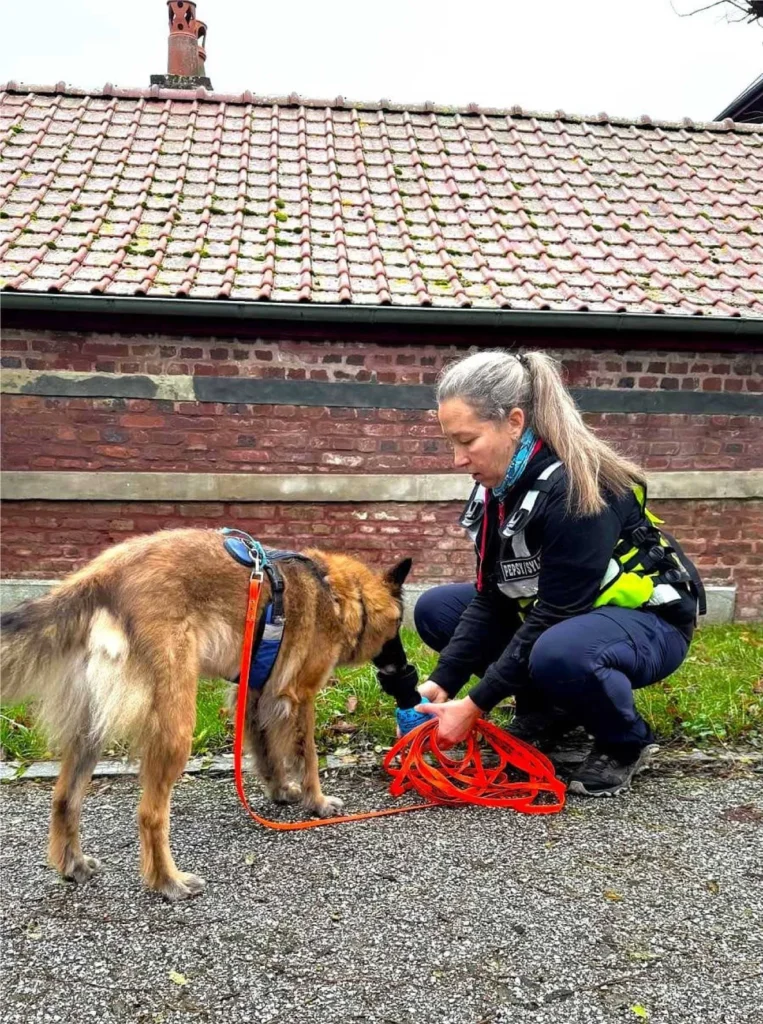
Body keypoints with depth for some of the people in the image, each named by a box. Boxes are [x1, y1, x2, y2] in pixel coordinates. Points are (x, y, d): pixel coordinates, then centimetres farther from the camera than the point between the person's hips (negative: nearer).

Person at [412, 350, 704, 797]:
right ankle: (547, 711, 8)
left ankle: (628, 741, -8)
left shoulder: (577, 489, -31)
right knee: (435, 609, -1)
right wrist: (443, 681, -13)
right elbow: (490, 599, -4)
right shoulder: (499, 485, -6)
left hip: (647, 620, -8)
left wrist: (475, 704, -26)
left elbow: (554, 616, -29)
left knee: (559, 654, -40)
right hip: (557, 615, 8)